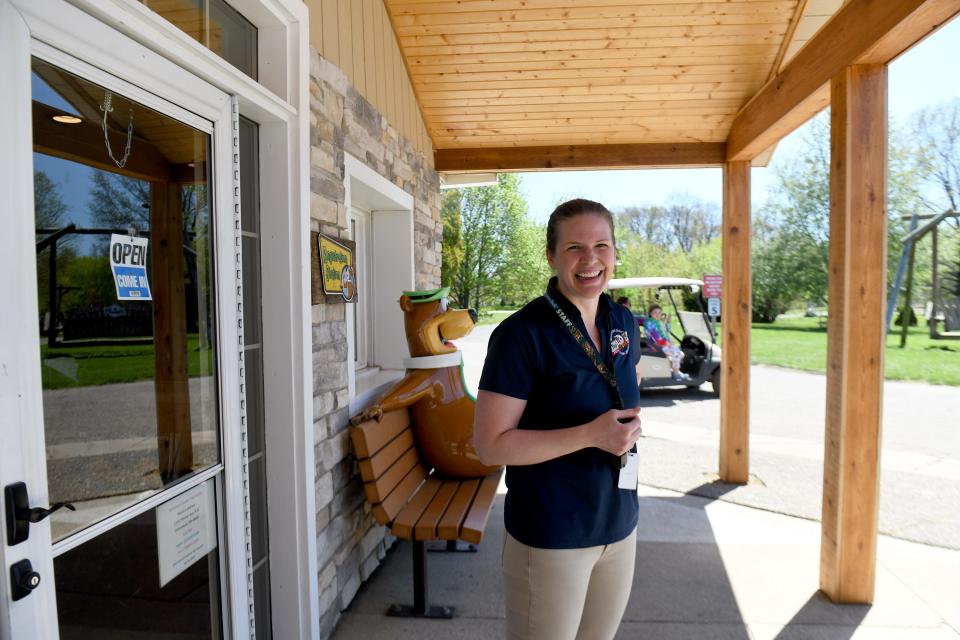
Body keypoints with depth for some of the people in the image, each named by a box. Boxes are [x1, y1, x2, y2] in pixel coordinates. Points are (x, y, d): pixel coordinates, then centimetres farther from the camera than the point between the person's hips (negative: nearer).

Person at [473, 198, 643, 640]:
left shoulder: (623, 321, 1)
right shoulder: (522, 334, -19)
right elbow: (490, 445, -20)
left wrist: (629, 428, 4)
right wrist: (590, 435, -26)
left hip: (620, 525, 7)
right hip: (550, 535, -6)